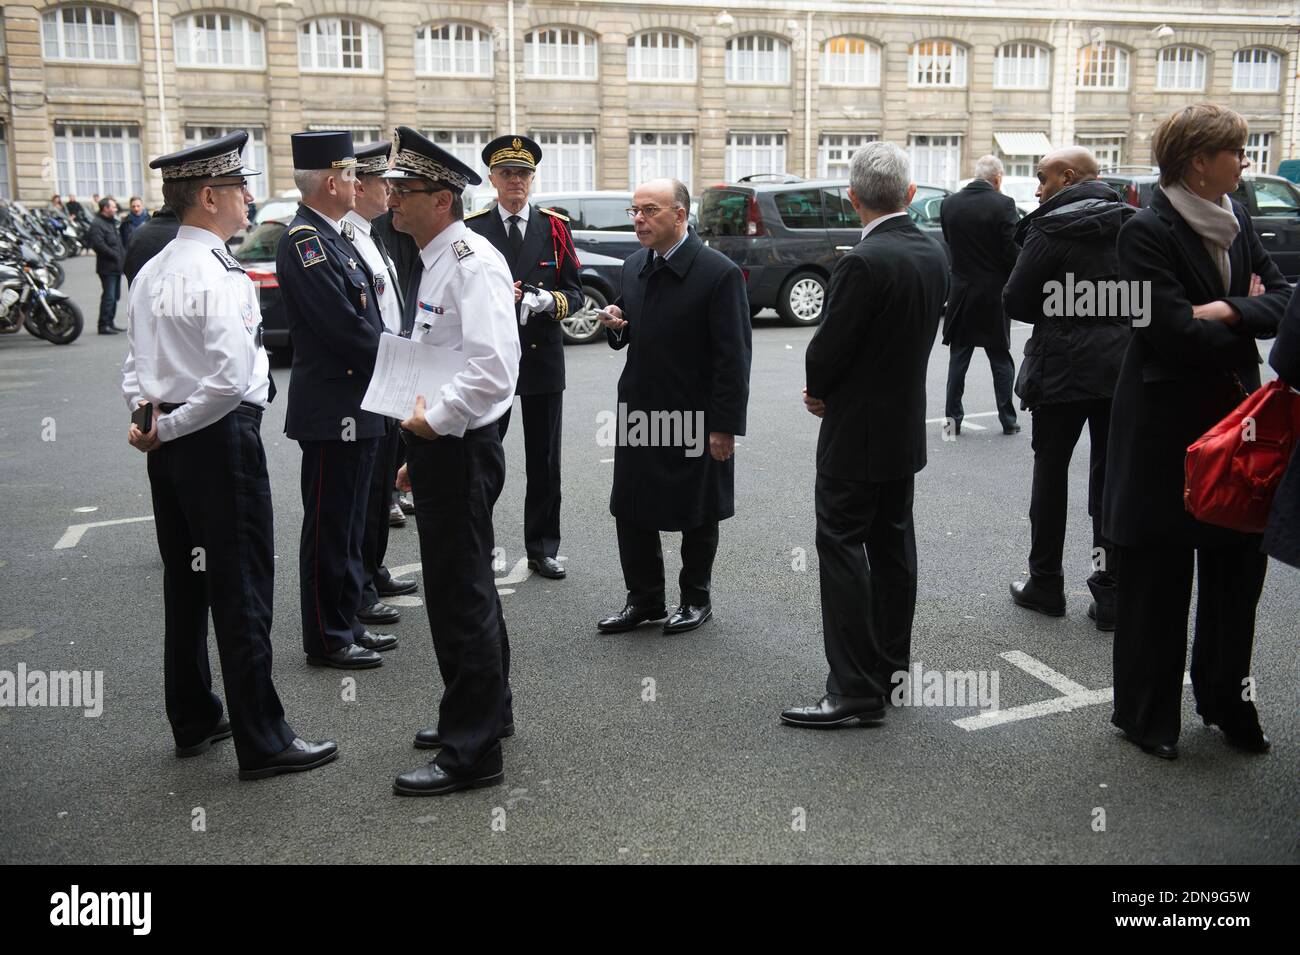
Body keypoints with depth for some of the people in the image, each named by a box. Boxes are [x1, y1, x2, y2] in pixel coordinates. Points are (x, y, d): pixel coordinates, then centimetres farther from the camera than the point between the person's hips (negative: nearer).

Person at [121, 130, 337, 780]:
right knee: (241, 591, -1)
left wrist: (148, 417, 1)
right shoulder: (220, 275, -17)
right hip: (220, 438, -9)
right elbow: (232, 378, -25)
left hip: (171, 447, 9)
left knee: (185, 582, 17)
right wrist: (168, 428, -13)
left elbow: (135, 366, 14)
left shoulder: (150, 273, 10)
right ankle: (261, 741, 8)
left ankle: (193, 721, 30)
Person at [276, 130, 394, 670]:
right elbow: (343, 326, -23)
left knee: (348, 523, 17)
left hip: (357, 405, 10)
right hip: (331, 408, -10)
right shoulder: (304, 241, -17)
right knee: (328, 526, 1)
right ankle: (326, 640, 12)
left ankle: (346, 622, 28)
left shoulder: (335, 236, 14)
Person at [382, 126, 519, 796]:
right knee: (466, 587, 20)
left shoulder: (472, 262, -17)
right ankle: (485, 712, 37)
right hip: (441, 449, 11)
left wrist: (434, 421, -20)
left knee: (460, 596, -3)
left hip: (459, 449, -11)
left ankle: (472, 752, 8)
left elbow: (493, 367, -30)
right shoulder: (436, 261, 15)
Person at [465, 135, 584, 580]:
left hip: (543, 357, 2)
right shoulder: (471, 229, 0)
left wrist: (547, 301, -17)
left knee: (545, 461, 7)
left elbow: (575, 293, 4)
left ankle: (542, 548, 18)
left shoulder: (555, 227, 4)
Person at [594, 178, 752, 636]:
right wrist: (615, 325, -5)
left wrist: (725, 425, -16)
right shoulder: (634, 265, 7)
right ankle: (644, 599, 27)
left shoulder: (719, 272, -14)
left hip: (693, 418, -6)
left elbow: (733, 357, -15)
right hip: (639, 410, 6)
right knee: (631, 512, 11)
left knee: (697, 515, 10)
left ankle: (696, 599, 28)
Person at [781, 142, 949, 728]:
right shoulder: (934, 255, 4)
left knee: (841, 549, -3)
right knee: (892, 545, 15)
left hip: (857, 435, -9)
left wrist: (818, 389, 4)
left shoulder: (864, 262, -22)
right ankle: (888, 665, 27)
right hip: (907, 423, 9)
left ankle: (856, 690, -1)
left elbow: (828, 349, -19)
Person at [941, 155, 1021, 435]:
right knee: (1001, 360, 8)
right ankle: (1008, 420, 12)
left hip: (961, 291, 3)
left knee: (958, 359, 11)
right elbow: (1012, 251, -12)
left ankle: (953, 418, 10)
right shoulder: (1003, 204, -12)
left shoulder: (949, 204, -1)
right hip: (994, 293, -3)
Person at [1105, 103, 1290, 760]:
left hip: (1234, 419, 7)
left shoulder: (1236, 221, 9)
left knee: (1238, 563, 14)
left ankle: (1227, 699, 32)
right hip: (1167, 426, -7)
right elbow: (1175, 331, -22)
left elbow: (1281, 299, 3)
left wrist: (1227, 310, -15)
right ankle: (1146, 714, 20)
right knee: (1157, 577, 4)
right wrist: (1249, 315, -6)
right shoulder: (1146, 231, -13)